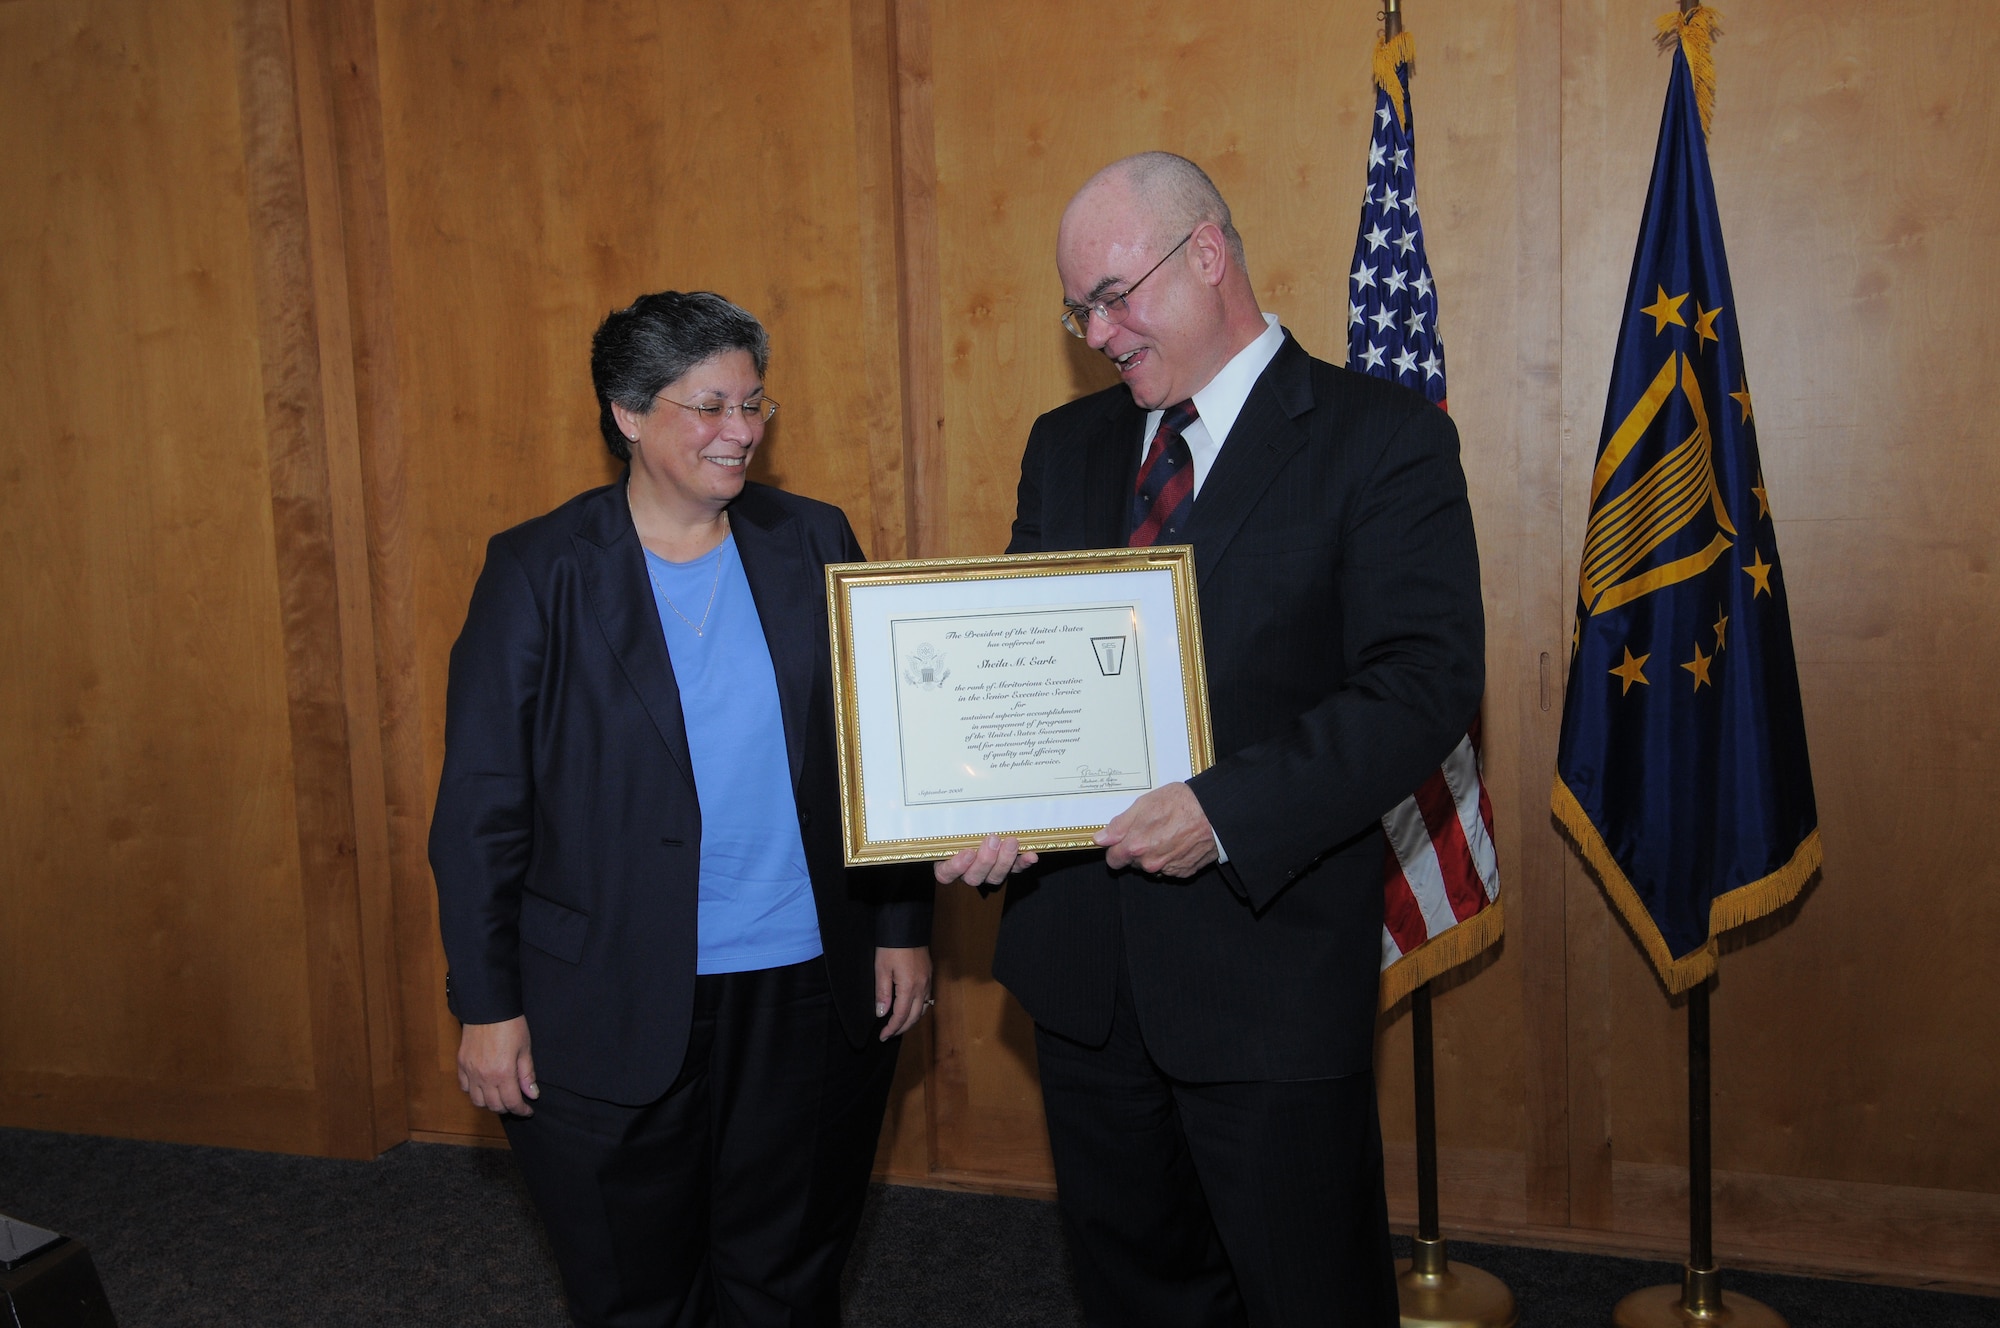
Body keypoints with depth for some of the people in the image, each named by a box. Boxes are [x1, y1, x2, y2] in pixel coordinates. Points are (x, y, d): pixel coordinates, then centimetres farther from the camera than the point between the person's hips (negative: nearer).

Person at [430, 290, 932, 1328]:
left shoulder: (812, 542, 2)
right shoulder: (539, 571, -6)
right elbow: (480, 808, -5)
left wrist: (903, 929, 5)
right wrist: (488, 1007, -6)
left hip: (810, 996, 3)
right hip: (613, 1016, -2)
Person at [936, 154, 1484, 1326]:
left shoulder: (1382, 439, -8)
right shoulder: (1066, 445, 11)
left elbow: (1426, 686, -16)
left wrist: (1226, 814, -26)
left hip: (1265, 954, -5)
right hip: (1082, 954, 6)